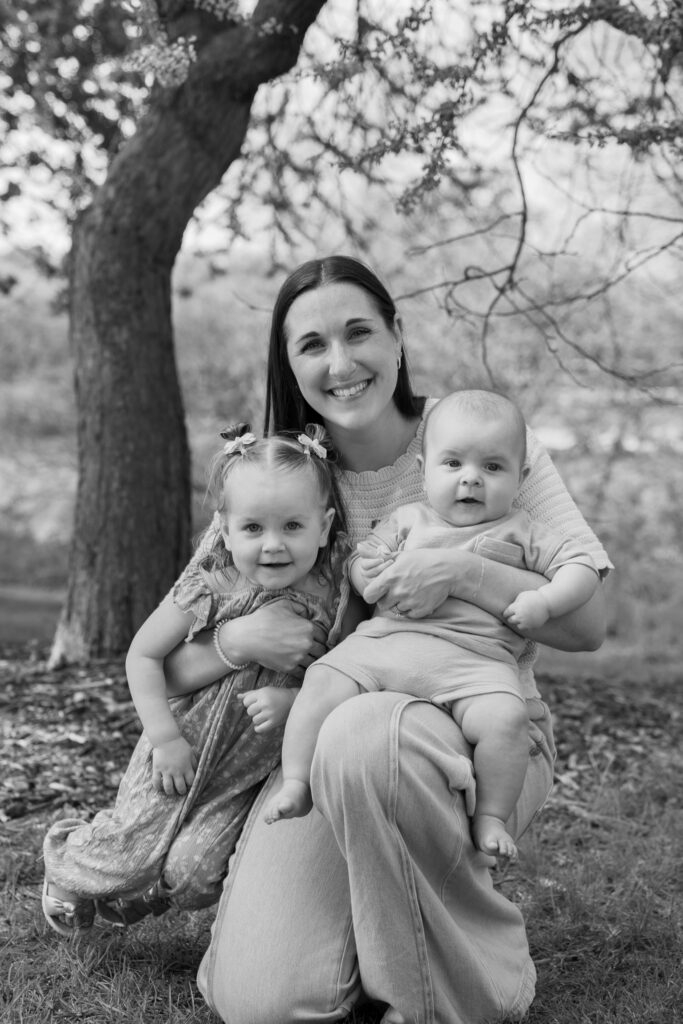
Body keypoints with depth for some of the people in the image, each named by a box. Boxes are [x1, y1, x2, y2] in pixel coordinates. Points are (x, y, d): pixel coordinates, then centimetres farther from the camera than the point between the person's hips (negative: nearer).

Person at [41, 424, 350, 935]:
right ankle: (68, 860, 36)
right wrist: (164, 737, -15)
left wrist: (293, 700, -27)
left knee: (196, 873, -11)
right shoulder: (209, 590, -18)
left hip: (249, 771, 1)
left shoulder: (331, 601, -14)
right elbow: (143, 656, -9)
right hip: (182, 750, -1)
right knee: (133, 852, -1)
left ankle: (135, 897, 26)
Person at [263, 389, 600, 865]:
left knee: (506, 716, -30)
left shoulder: (519, 532, 16)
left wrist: (543, 601, -6)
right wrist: (368, 573, -3)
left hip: (477, 656, -2)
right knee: (322, 682, -17)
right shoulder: (408, 520, 22)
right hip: (385, 641, 3)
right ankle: (296, 785, -7)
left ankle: (491, 816, -11)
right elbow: (360, 559, 22)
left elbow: (581, 567, 13)